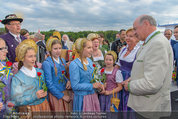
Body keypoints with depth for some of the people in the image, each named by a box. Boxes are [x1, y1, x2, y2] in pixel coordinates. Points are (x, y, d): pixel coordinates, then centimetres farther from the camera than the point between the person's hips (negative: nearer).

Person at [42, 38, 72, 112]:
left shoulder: (63, 60, 5)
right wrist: (62, 96, -12)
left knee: (67, 111, 14)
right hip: (55, 95, -5)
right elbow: (49, 84, -15)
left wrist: (68, 81, -5)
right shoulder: (46, 63, -14)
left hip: (65, 92, 6)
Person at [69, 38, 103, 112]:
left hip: (93, 95, 7)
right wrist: (92, 86, -18)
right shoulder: (74, 64, -16)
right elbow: (75, 86, -19)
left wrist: (99, 85, -2)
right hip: (82, 97, -6)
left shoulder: (89, 61, 6)